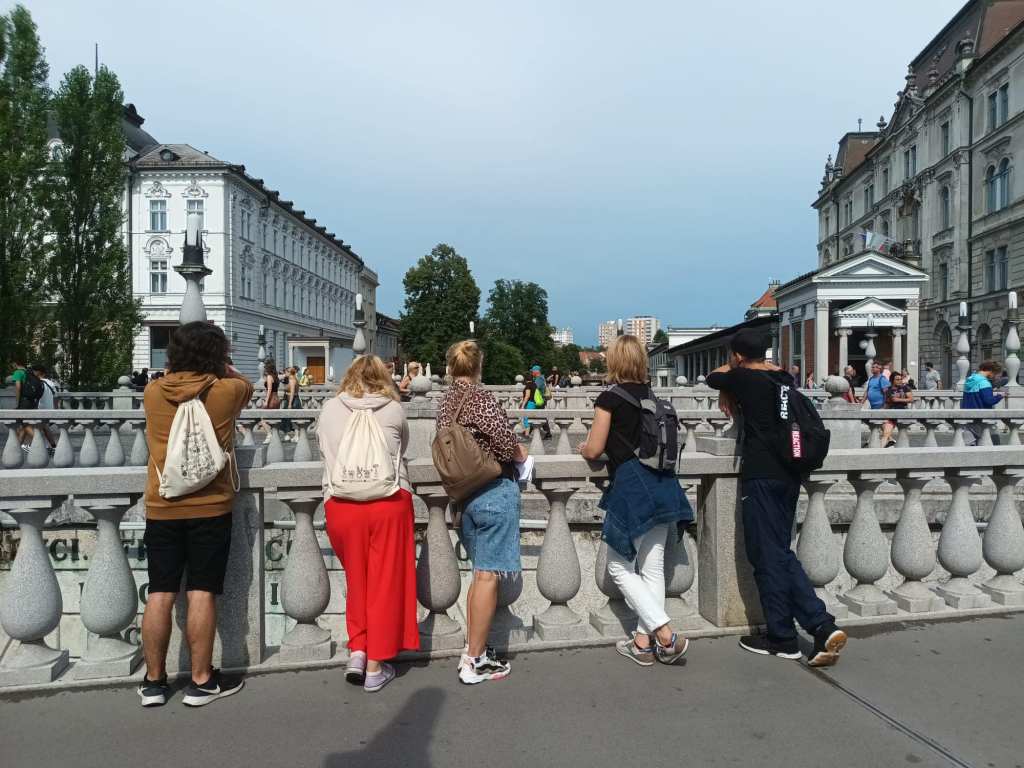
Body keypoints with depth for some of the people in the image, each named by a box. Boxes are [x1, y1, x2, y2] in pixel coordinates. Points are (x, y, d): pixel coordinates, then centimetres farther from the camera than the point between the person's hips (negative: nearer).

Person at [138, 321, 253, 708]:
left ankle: (153, 682, 20)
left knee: (160, 594, 9)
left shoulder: (153, 392, 0)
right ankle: (201, 681, 11)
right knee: (201, 594, 2)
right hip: (209, 507, -3)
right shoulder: (226, 390, -6)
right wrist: (219, 368, 32)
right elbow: (245, 384, 17)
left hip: (161, 508, 3)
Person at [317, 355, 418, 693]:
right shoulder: (394, 409, 3)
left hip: (340, 503, 2)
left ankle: (357, 651, 16)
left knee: (356, 579, 20)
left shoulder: (329, 409, 7)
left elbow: (323, 449, 19)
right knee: (385, 583, 8)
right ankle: (375, 667, 15)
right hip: (389, 501, -1)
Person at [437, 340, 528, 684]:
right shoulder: (481, 398, -15)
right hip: (494, 491, -8)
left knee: (480, 572, 18)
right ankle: (475, 662, 7)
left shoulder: (446, 402, 7)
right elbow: (508, 445, -20)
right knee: (488, 575, 0)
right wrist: (521, 453, 2)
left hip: (464, 493, 8)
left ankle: (473, 649, 25)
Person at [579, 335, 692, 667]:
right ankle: (643, 641, 20)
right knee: (652, 567, 12)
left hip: (631, 489, -7)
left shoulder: (609, 398, -8)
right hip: (662, 486, 7)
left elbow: (594, 450, -6)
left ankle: (666, 634, -1)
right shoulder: (651, 396, 11)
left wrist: (583, 446, 15)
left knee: (620, 567, 6)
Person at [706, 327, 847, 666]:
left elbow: (713, 377, 13)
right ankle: (822, 625, 4)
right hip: (789, 474, 7)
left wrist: (731, 368, 31)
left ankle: (782, 638, 9)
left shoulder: (744, 378, -5)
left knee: (768, 555, 1)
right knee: (781, 552, 14)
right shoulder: (782, 378, 13)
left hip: (762, 474, -7)